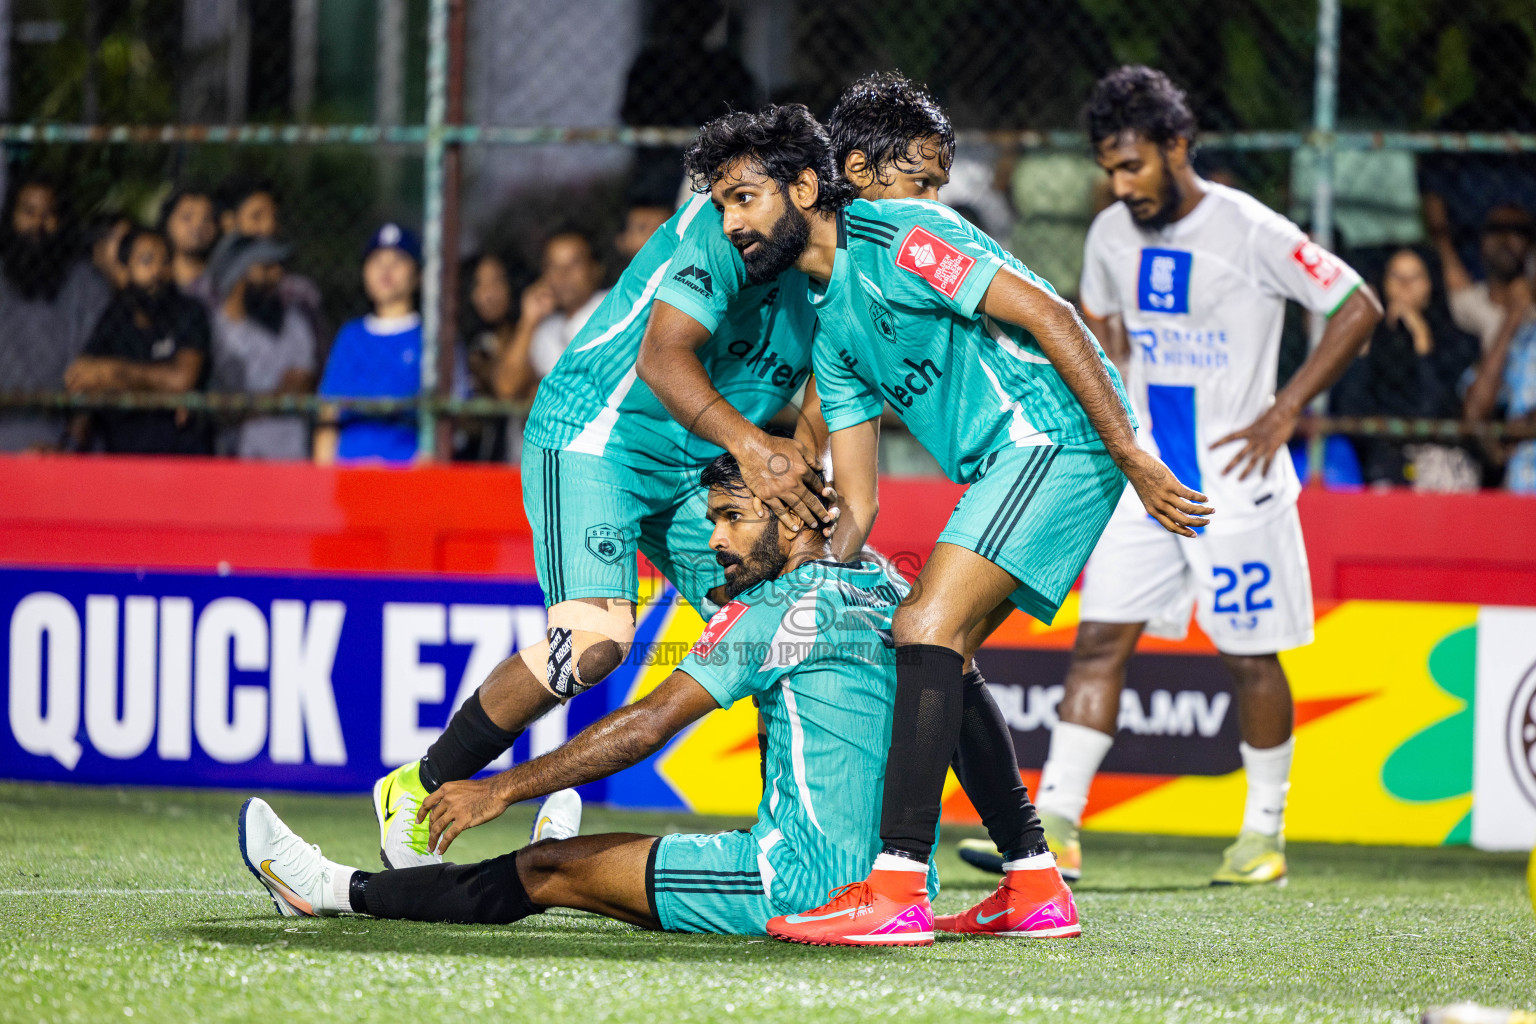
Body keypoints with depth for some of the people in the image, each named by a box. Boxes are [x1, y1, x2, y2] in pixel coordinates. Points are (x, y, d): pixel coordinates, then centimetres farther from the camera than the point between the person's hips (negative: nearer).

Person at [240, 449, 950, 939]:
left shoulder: (775, 608, -10)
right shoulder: (883, 586, 14)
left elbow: (650, 724, -13)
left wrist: (499, 791, -9)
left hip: (806, 876, -9)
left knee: (546, 871, 2)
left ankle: (343, 891, 14)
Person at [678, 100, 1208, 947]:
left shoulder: (898, 240, -11)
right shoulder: (829, 322, 18)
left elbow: (1047, 315, -16)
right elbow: (856, 507, 19)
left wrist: (1131, 456, -20)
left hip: (1057, 434, -10)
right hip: (1004, 463, 10)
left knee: (928, 629, -19)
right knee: (937, 652, 11)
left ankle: (897, 890, -25)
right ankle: (1035, 887, 15)